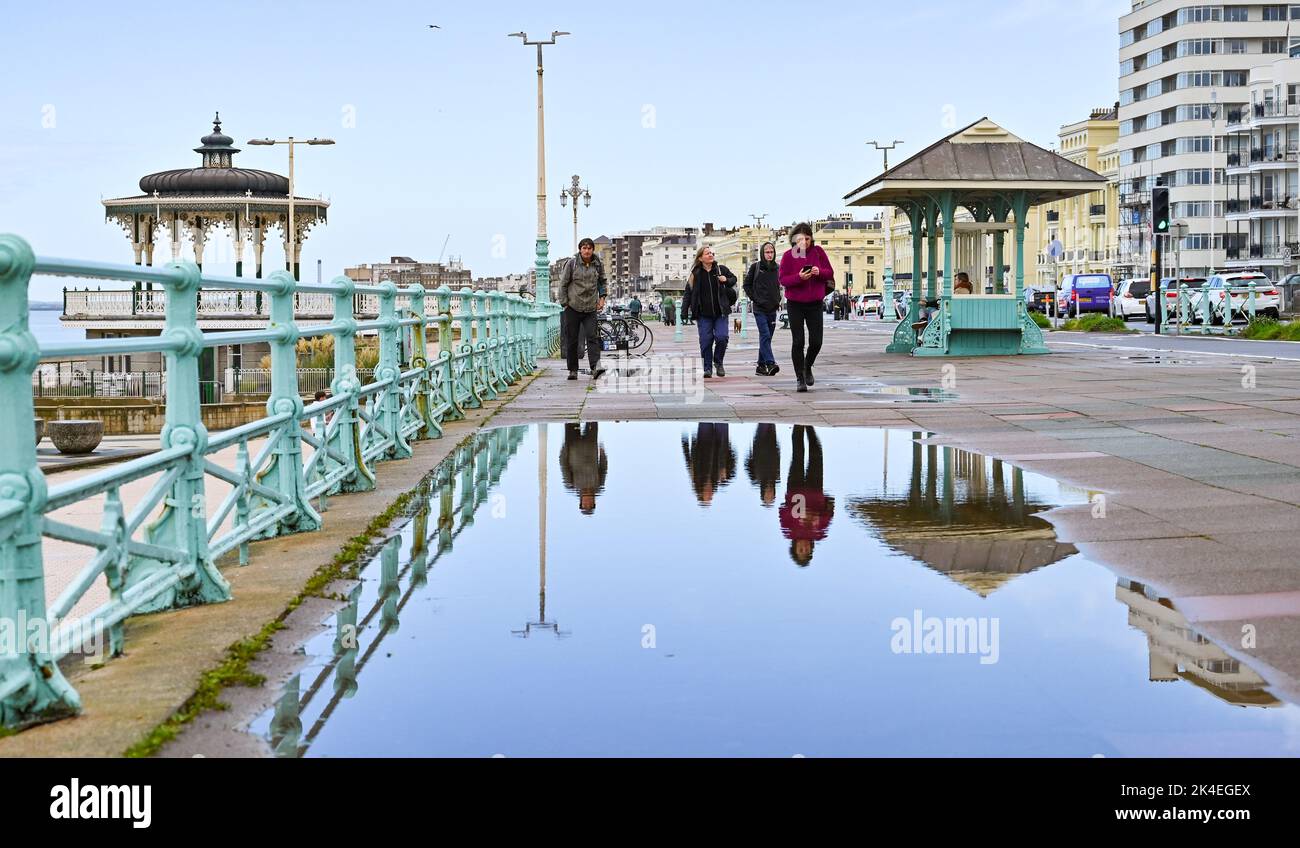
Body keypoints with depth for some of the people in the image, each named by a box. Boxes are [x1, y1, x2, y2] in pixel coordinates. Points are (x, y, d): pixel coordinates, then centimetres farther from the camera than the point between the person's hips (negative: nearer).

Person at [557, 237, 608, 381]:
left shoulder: (597, 264, 4)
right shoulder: (572, 263, -4)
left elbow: (602, 281, 21)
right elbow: (563, 283, 1)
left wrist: (602, 297, 9)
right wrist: (564, 303, -3)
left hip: (590, 308, 1)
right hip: (573, 308, -1)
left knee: (592, 337, -13)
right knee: (572, 340, 4)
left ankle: (596, 367, -22)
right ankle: (573, 370, 12)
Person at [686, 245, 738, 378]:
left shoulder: (721, 269, 3)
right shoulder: (696, 274, 3)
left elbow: (734, 279, 18)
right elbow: (689, 293, 4)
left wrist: (726, 280, -6)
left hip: (721, 312, 0)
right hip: (704, 314, 0)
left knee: (722, 337, -11)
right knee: (706, 341, -3)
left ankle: (718, 362, 13)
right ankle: (707, 368, 9)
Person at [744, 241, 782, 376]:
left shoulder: (777, 268, 9)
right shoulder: (755, 267, -2)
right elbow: (747, 285, 4)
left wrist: (778, 299, 10)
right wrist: (754, 298, -4)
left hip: (772, 309, 5)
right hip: (759, 309, -5)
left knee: (766, 337, 8)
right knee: (765, 336, -15)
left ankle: (761, 366, 14)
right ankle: (770, 364, -23)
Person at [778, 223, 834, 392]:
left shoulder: (818, 251, 2)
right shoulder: (788, 255, -3)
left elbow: (830, 272, 4)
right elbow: (782, 279, -7)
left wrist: (820, 272, -17)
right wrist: (799, 277, -24)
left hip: (815, 303, 2)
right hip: (795, 304, -2)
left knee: (816, 341, 1)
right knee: (798, 342, -2)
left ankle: (807, 367, 30)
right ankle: (800, 378, 6)